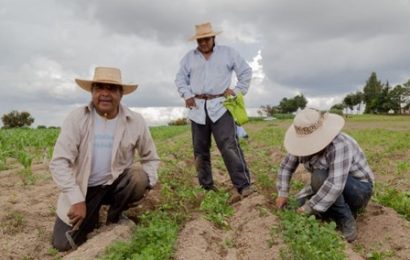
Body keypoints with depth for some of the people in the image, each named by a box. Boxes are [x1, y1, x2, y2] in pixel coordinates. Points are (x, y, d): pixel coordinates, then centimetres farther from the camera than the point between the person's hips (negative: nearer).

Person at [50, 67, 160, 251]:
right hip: (83, 188, -1)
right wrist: (77, 200, -23)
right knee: (63, 243, -8)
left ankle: (114, 219, -1)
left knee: (139, 177, -30)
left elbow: (151, 158, 3)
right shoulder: (77, 118, -14)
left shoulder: (135, 121, -9)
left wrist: (147, 182, -15)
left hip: (116, 184, 1)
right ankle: (91, 217, 24)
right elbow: (59, 162, -17)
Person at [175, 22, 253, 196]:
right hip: (198, 108, 4)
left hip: (220, 106, -3)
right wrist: (187, 95, 0)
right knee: (200, 149, 6)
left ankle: (243, 185, -12)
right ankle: (206, 186, 18)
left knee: (229, 146, -15)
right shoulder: (189, 57, 14)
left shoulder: (228, 53, 8)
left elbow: (246, 71, 11)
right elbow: (180, 78, 16)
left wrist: (238, 91, 2)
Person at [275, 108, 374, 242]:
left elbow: (335, 185, -41)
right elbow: (286, 166, 1)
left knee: (320, 177, -33)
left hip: (359, 189, -7)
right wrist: (282, 193, -6)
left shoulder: (339, 146, -34)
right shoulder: (305, 143, -12)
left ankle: (346, 222, -16)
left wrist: (309, 208, -34)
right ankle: (345, 208, 6)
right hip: (331, 188, 8)